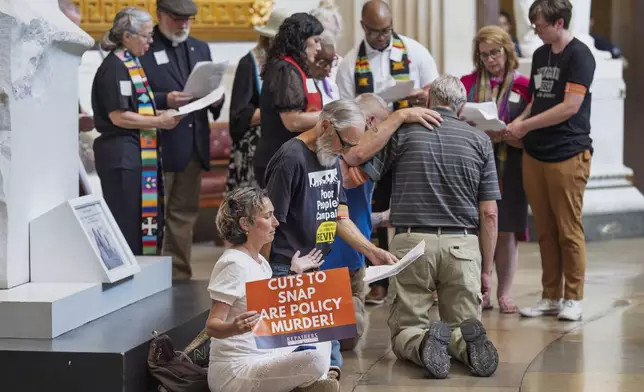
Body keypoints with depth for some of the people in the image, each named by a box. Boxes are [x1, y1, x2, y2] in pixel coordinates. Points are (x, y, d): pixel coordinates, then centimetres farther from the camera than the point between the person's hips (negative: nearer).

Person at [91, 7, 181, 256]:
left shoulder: (130, 64, 16)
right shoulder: (114, 67, -14)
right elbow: (118, 116, -19)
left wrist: (161, 113, 9)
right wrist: (158, 121, -13)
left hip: (137, 152, 10)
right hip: (121, 153, -10)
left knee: (145, 217, 12)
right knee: (127, 222, -5)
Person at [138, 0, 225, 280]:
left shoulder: (200, 48, 17)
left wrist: (216, 100, -3)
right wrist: (164, 100, -23)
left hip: (194, 148, 6)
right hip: (157, 148, -6)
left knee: (185, 215, 11)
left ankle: (180, 277, 17)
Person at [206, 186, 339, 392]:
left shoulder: (260, 261, 11)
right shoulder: (234, 263, -16)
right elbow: (212, 326, -20)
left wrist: (295, 272, 22)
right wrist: (235, 327, -42)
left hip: (261, 358, 10)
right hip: (235, 371, -10)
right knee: (314, 357, -28)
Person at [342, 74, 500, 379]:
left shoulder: (402, 132, 1)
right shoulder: (480, 141, 6)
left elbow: (352, 178, -1)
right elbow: (488, 214, 4)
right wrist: (486, 270, 11)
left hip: (412, 243, -1)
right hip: (462, 245, 1)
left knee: (405, 330, 11)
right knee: (464, 325, 14)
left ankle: (424, 342, -25)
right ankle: (467, 342, -22)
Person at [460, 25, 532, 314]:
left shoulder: (523, 86, 1)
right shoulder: (467, 83, 8)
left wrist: (504, 135, -18)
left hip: (509, 168, -1)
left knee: (506, 231, 0)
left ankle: (504, 293, 8)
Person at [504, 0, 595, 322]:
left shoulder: (579, 55, -7)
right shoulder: (540, 55, 16)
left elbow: (570, 106, -15)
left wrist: (525, 126, -13)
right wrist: (516, 124, 4)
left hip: (568, 154, -7)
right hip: (535, 153, 7)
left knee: (569, 231, -1)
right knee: (545, 231, 8)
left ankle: (573, 298, 7)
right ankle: (550, 297, 15)